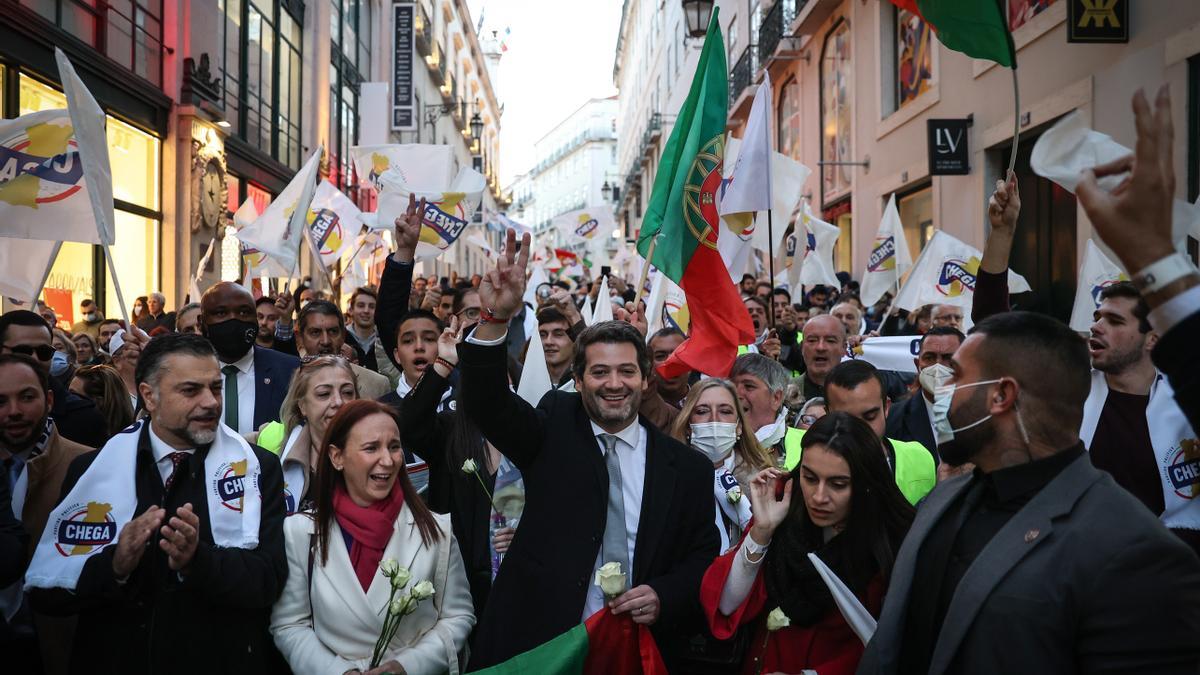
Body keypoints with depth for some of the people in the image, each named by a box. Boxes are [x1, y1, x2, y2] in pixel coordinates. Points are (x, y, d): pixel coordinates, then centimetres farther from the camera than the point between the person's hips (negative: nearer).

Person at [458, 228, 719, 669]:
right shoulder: (554, 430, -1)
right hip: (540, 641, -1)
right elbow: (485, 402, -16)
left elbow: (703, 557, 7)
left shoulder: (688, 468, 1)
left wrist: (665, 597, -13)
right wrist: (495, 318, -32)